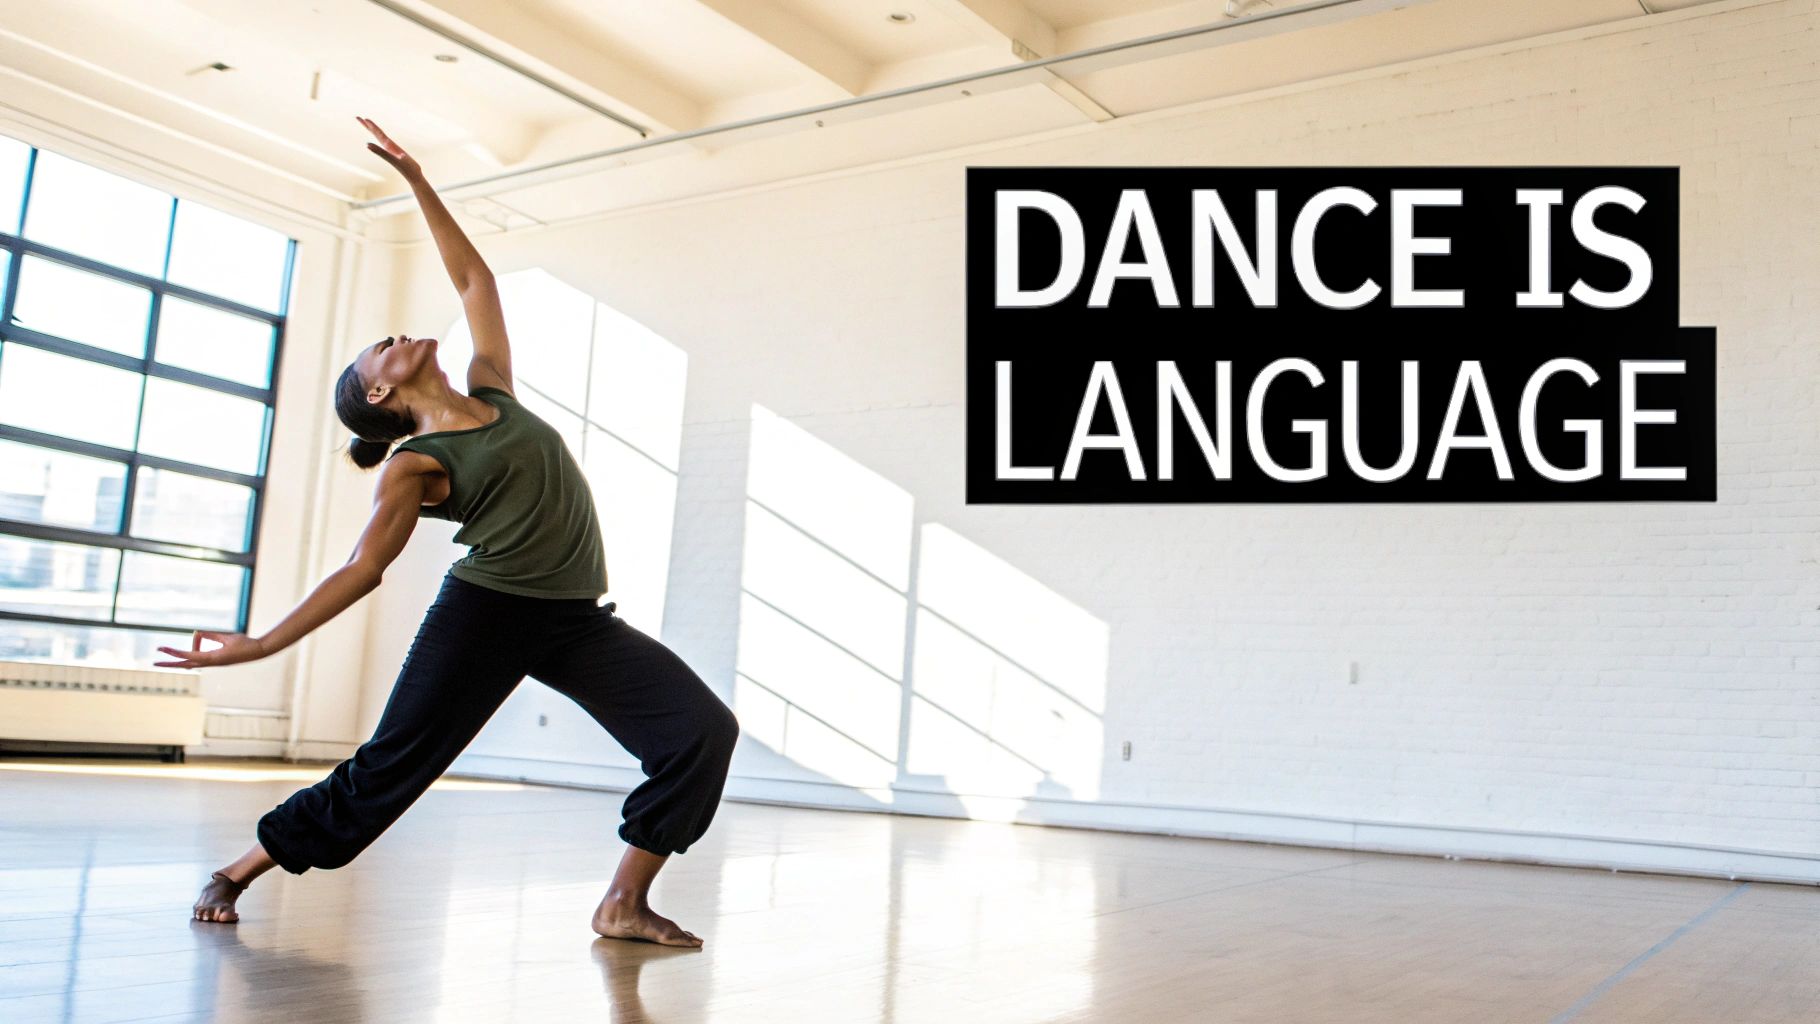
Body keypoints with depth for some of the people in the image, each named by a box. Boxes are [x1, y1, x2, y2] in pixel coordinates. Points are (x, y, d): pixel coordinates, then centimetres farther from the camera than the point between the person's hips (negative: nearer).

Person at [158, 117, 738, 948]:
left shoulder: (492, 391, 13)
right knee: (391, 763, 0)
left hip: (575, 622, 5)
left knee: (704, 731, -10)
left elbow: (473, 280, 20)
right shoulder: (416, 466, -1)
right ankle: (235, 874, 20)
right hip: (485, 615, -5)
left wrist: (418, 182, 19)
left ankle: (623, 903, -6)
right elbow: (365, 567, -1)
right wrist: (261, 643, -8)